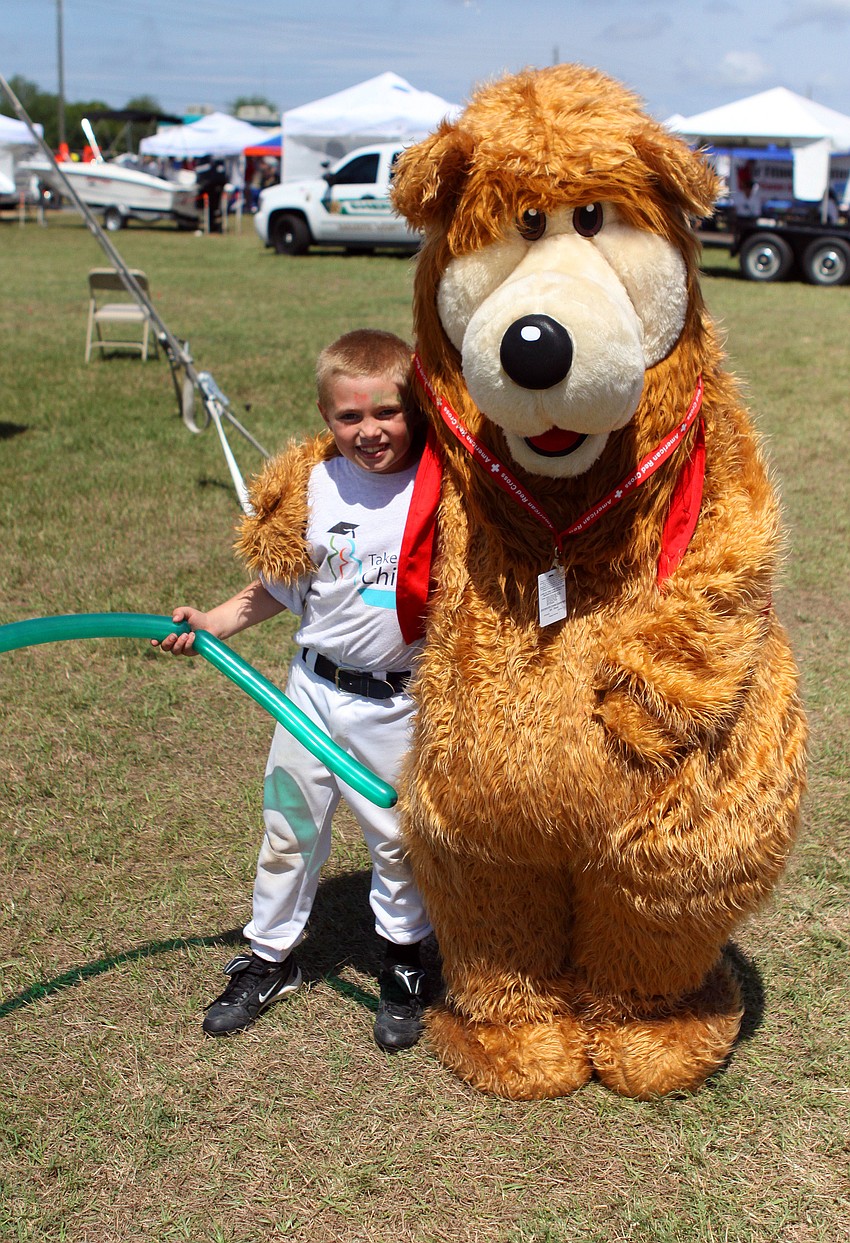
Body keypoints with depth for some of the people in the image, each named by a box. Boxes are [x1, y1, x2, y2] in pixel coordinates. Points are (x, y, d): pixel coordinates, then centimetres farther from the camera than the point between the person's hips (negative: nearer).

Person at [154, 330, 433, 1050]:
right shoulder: (312, 489, -3)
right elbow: (279, 589, 8)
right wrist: (211, 623, 0)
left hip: (398, 703, -2)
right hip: (315, 690, 3)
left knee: (399, 839, 12)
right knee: (289, 831, 14)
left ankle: (403, 964, 35)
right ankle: (269, 958, 35)